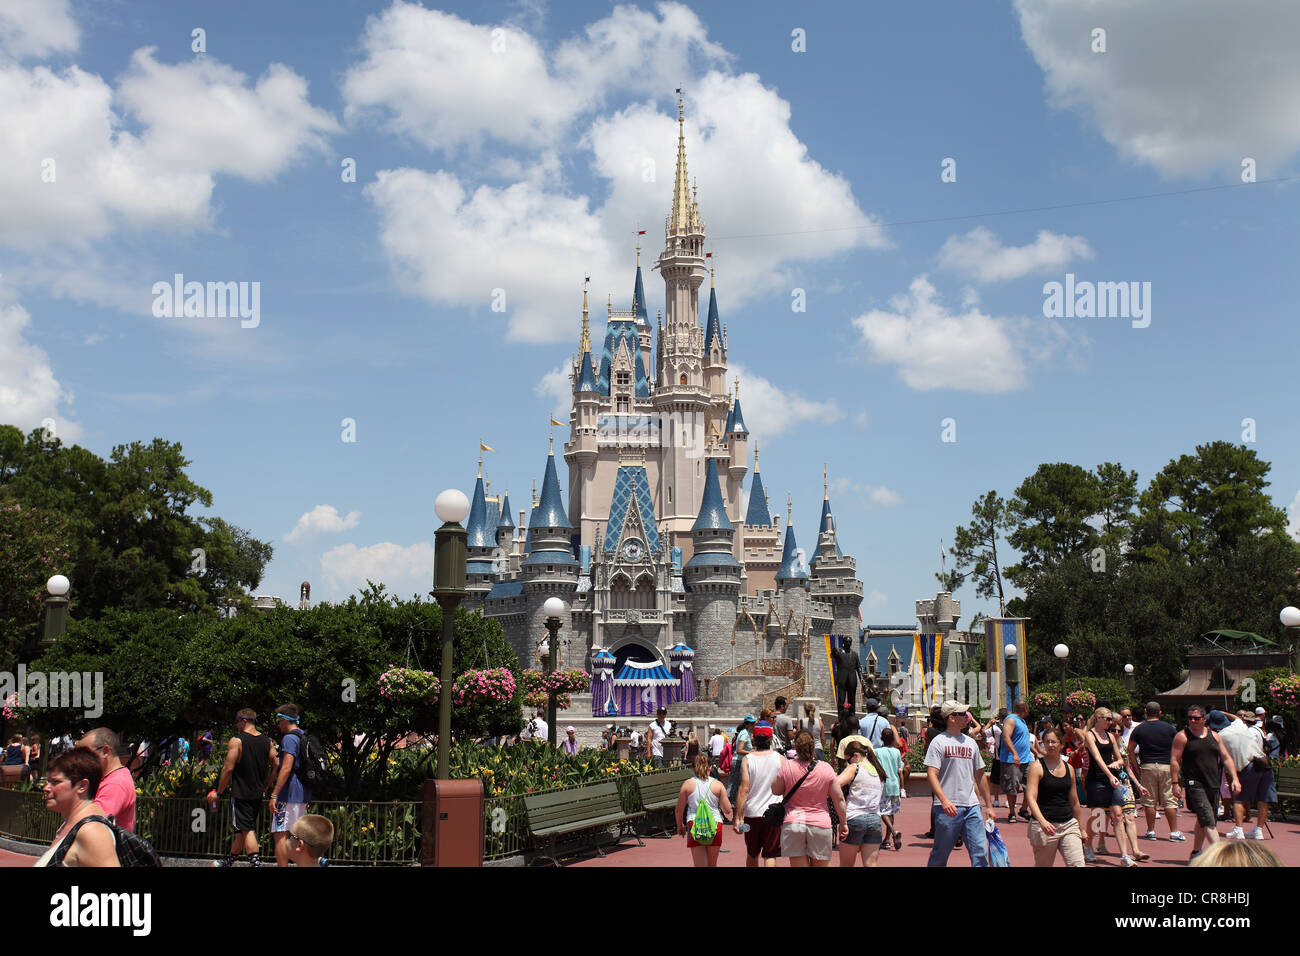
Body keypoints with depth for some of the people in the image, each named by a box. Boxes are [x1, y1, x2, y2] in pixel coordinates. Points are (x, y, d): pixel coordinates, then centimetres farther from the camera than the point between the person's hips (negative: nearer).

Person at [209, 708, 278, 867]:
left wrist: (218, 792, -4)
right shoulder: (267, 741, 7)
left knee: (247, 830, -5)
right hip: (258, 794, 7)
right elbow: (276, 767, 7)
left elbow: (228, 769, -13)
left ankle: (255, 862, -12)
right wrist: (264, 788, 17)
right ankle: (229, 860, 32)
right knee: (241, 829, 18)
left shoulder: (236, 741, -11)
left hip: (241, 793, -7)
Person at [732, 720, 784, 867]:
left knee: (752, 855, 17)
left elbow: (744, 789, -9)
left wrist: (738, 817, -7)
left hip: (751, 812, 1)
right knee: (770, 855, 1)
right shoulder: (780, 759, -2)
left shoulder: (747, 759, -4)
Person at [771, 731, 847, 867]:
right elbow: (839, 799, 2)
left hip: (793, 823, 0)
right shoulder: (826, 768, -4)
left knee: (798, 864, 3)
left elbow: (775, 791, 7)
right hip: (821, 824, 1)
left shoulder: (787, 766, -7)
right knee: (821, 864, 14)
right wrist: (843, 822, 15)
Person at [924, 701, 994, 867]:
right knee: (940, 855, 2)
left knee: (980, 851, -2)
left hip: (971, 806, 5)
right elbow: (932, 774, -12)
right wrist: (944, 800, -25)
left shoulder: (970, 742, 16)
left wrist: (989, 805, 20)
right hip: (948, 808, -5)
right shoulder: (938, 742, -3)